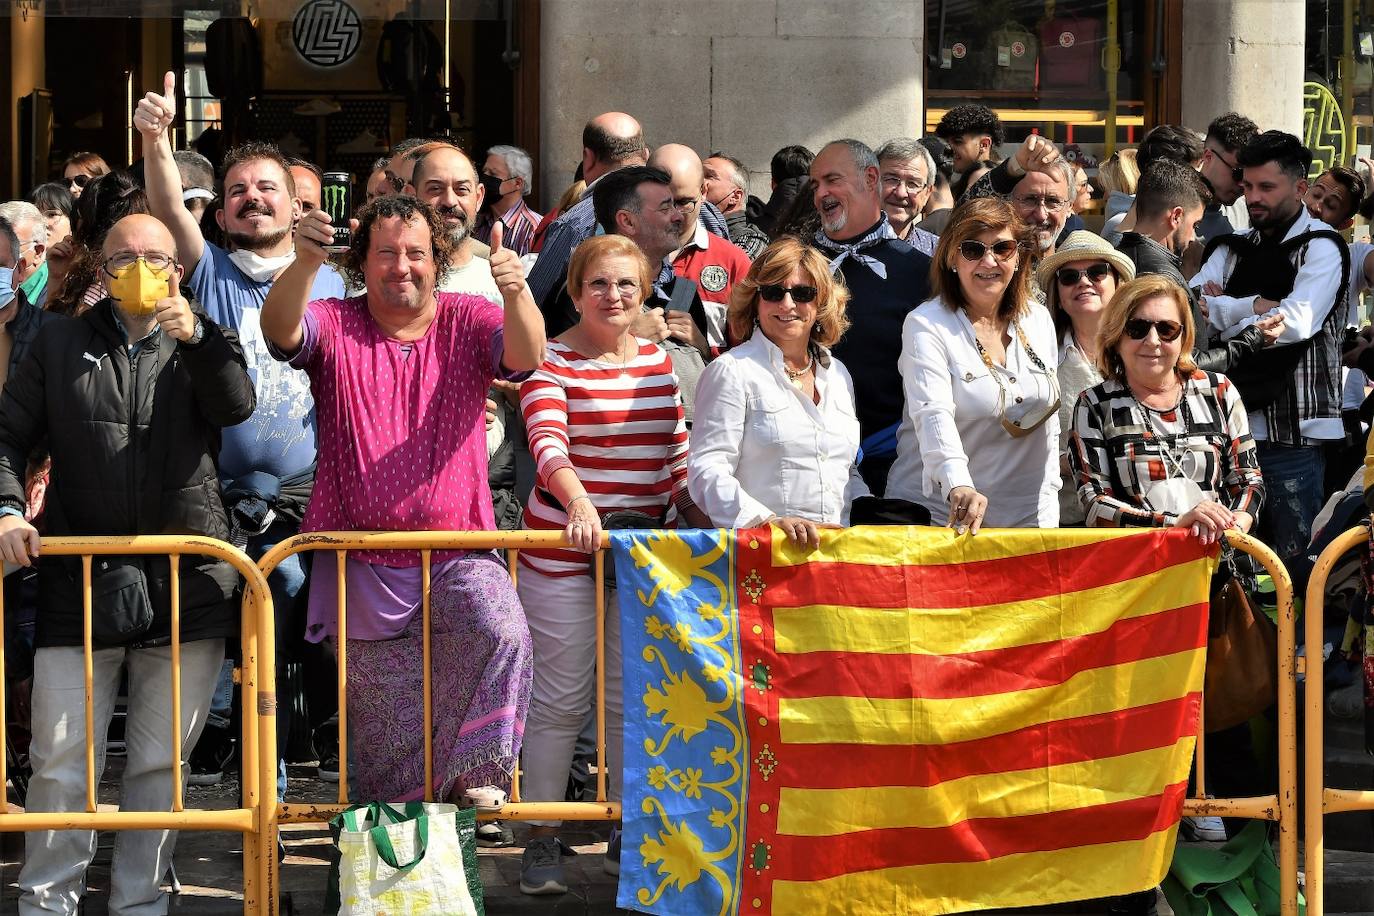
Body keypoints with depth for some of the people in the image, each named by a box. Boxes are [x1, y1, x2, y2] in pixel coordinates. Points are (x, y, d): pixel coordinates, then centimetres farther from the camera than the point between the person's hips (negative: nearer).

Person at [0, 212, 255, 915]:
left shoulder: (201, 347, 11)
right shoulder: (61, 344, 10)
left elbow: (236, 405, -8)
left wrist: (197, 336, -24)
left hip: (187, 586, 1)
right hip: (80, 585, 0)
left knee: (160, 763, 7)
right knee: (61, 761, -1)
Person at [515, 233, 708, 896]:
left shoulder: (658, 361, 11)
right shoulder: (551, 361, -8)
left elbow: (676, 455, 18)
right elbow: (547, 442, -24)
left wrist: (698, 521, 9)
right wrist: (578, 502, -40)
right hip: (563, 552, -5)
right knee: (560, 701, -1)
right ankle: (541, 842, 8)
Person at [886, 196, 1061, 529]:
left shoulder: (1038, 320, 8)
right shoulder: (926, 325, -9)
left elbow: (1050, 423, 15)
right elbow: (933, 414, -25)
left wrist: (1046, 513, 9)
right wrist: (958, 486, -41)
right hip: (939, 519, -5)